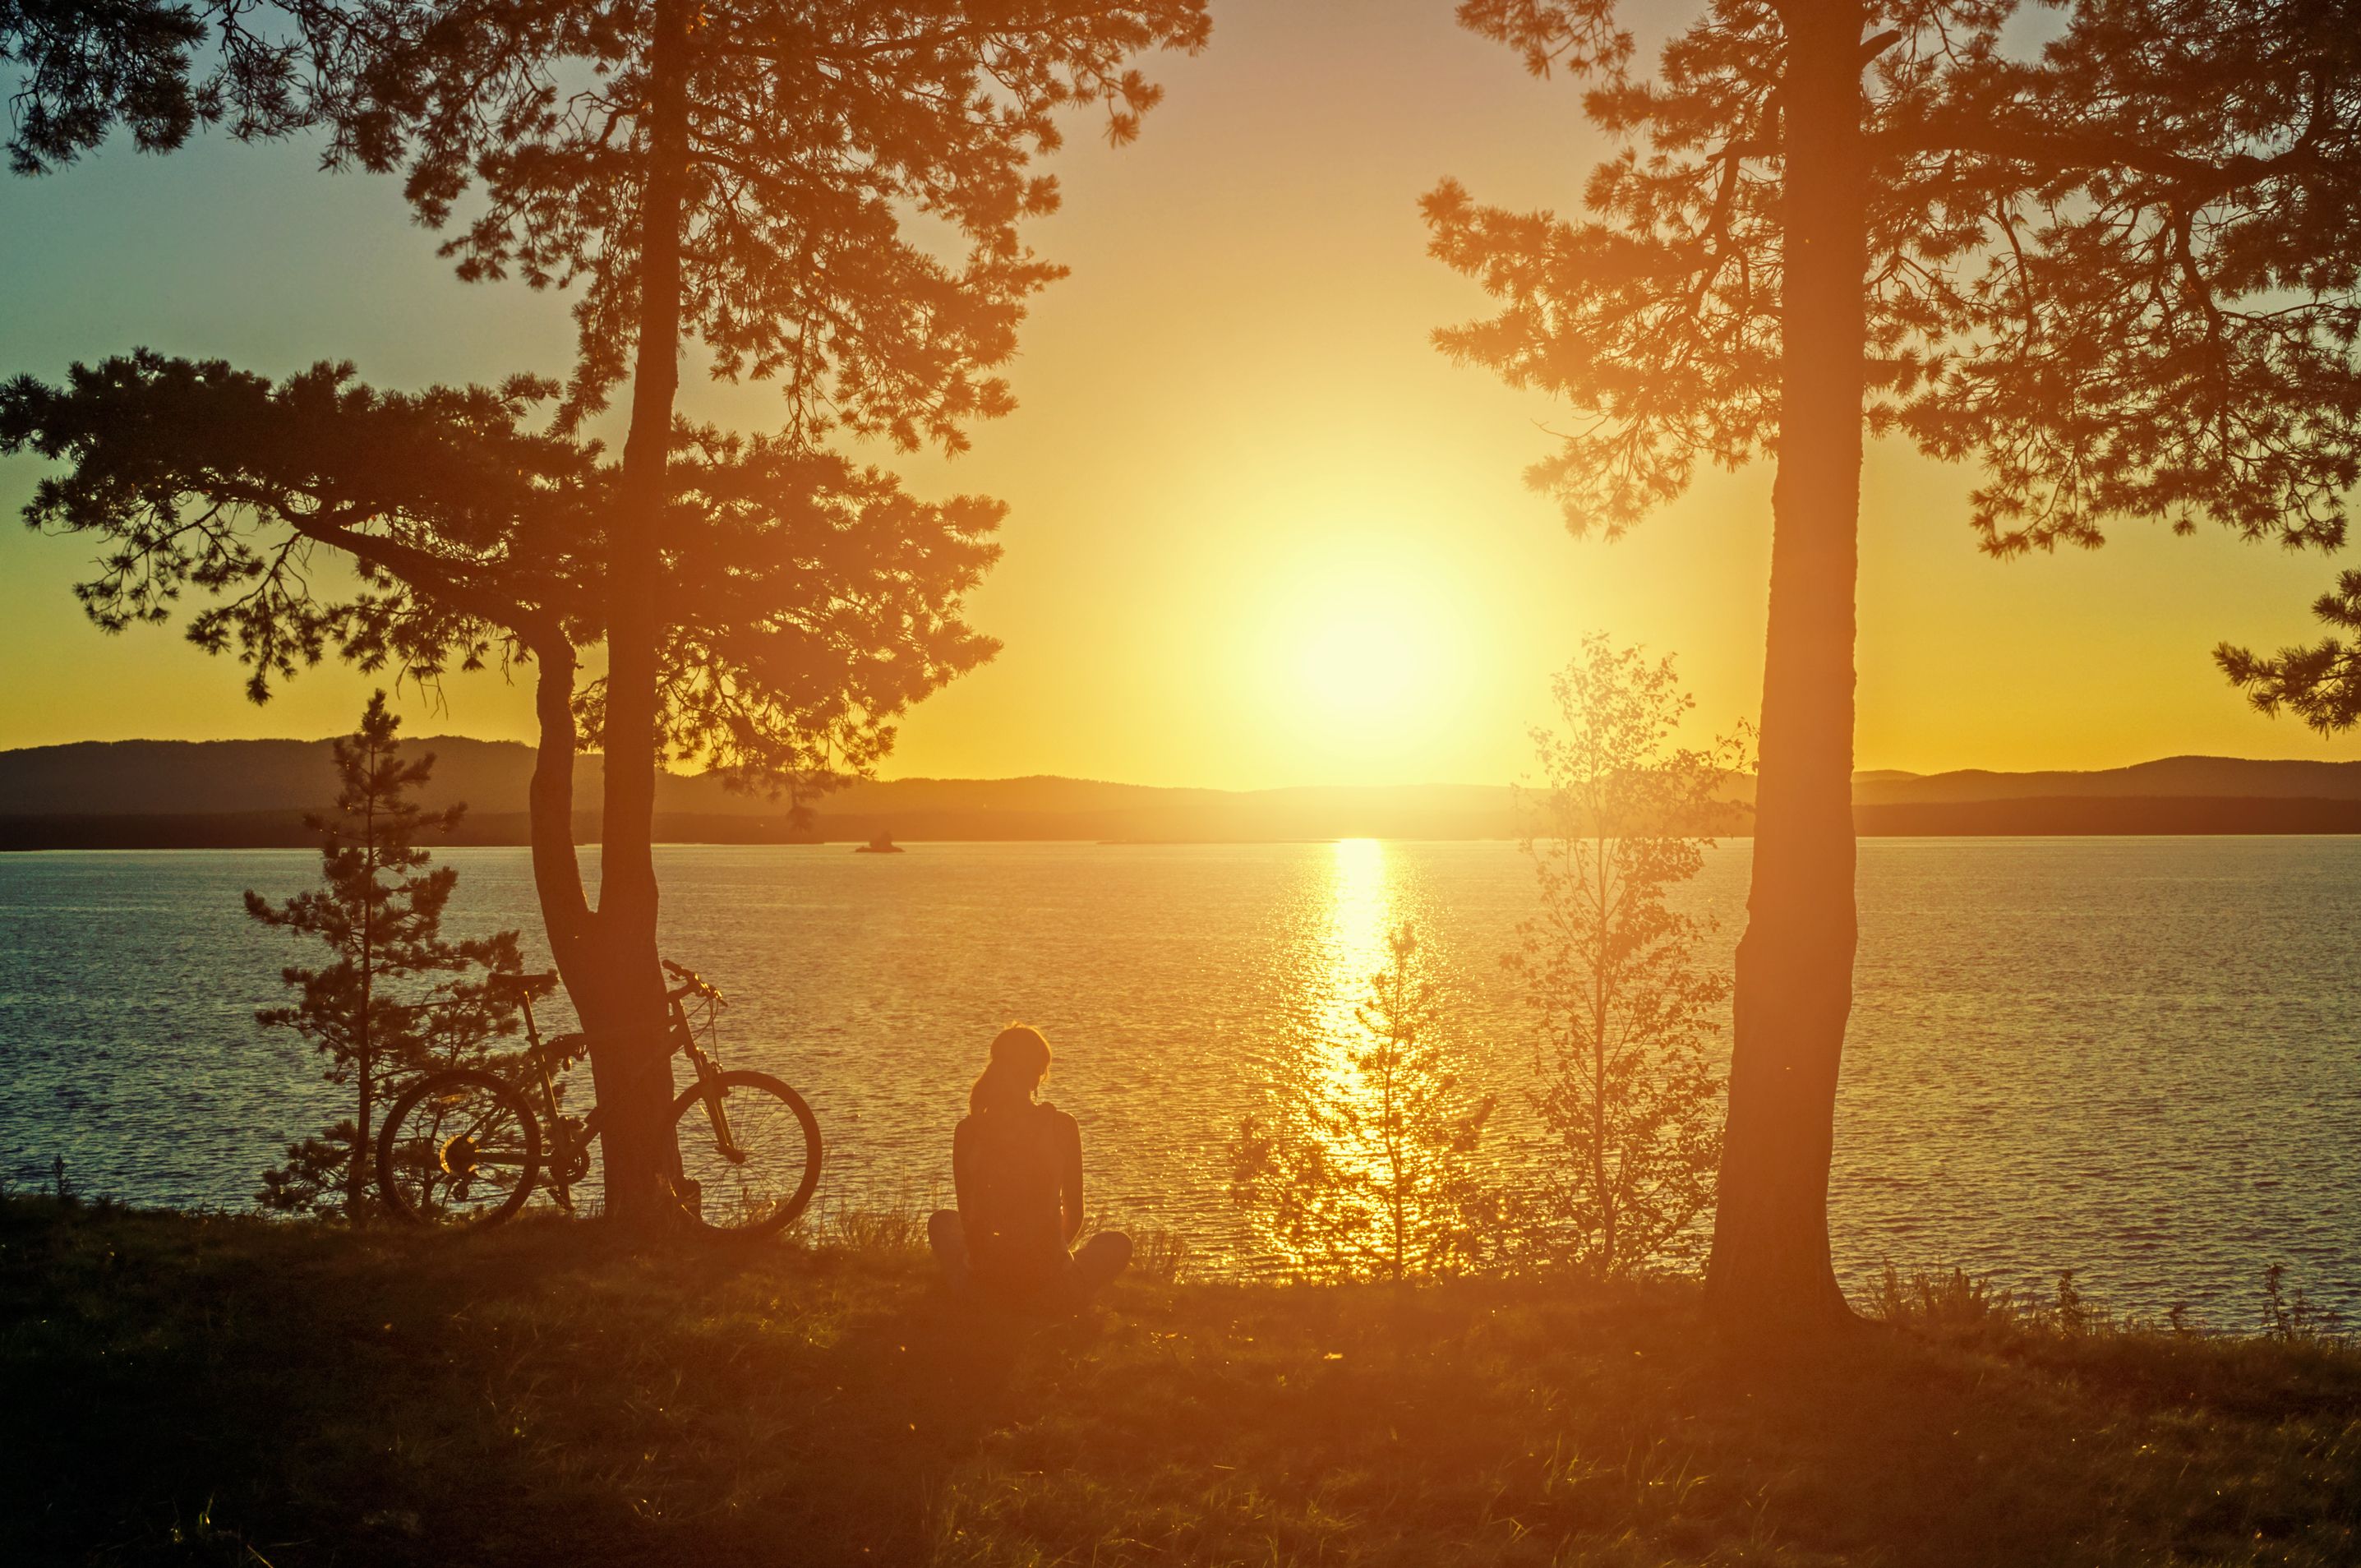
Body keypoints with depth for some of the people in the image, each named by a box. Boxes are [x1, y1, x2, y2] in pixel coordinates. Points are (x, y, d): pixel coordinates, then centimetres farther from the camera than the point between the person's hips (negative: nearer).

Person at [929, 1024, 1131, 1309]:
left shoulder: (968, 1130, -4)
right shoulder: (1062, 1127, -8)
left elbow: (967, 1215, 6)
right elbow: (1074, 1214, 2)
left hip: (983, 1283, 2)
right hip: (1052, 1289, -2)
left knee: (943, 1222, 36)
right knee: (1118, 1243, 30)